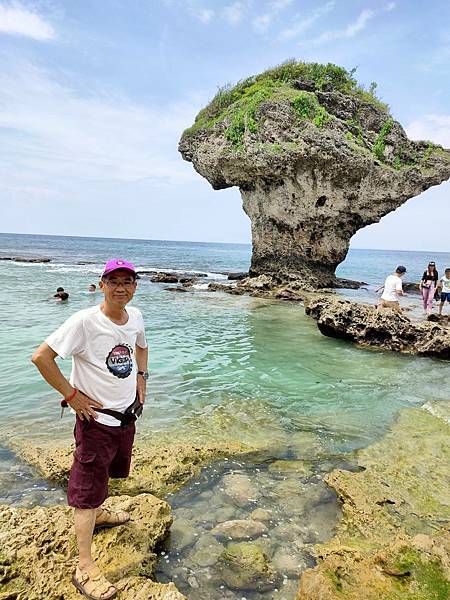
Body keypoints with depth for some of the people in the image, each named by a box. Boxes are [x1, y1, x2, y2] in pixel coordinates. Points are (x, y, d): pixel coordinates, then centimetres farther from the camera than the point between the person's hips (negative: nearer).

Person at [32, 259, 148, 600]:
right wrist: (71, 395, -19)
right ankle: (85, 569, 17)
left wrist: (141, 377, 7)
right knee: (87, 491, 3)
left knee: (110, 472, 28)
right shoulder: (85, 321, -23)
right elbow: (41, 356, -22)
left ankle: (99, 514, 55)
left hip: (126, 415, 7)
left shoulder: (135, 316, -3)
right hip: (96, 419, -7)